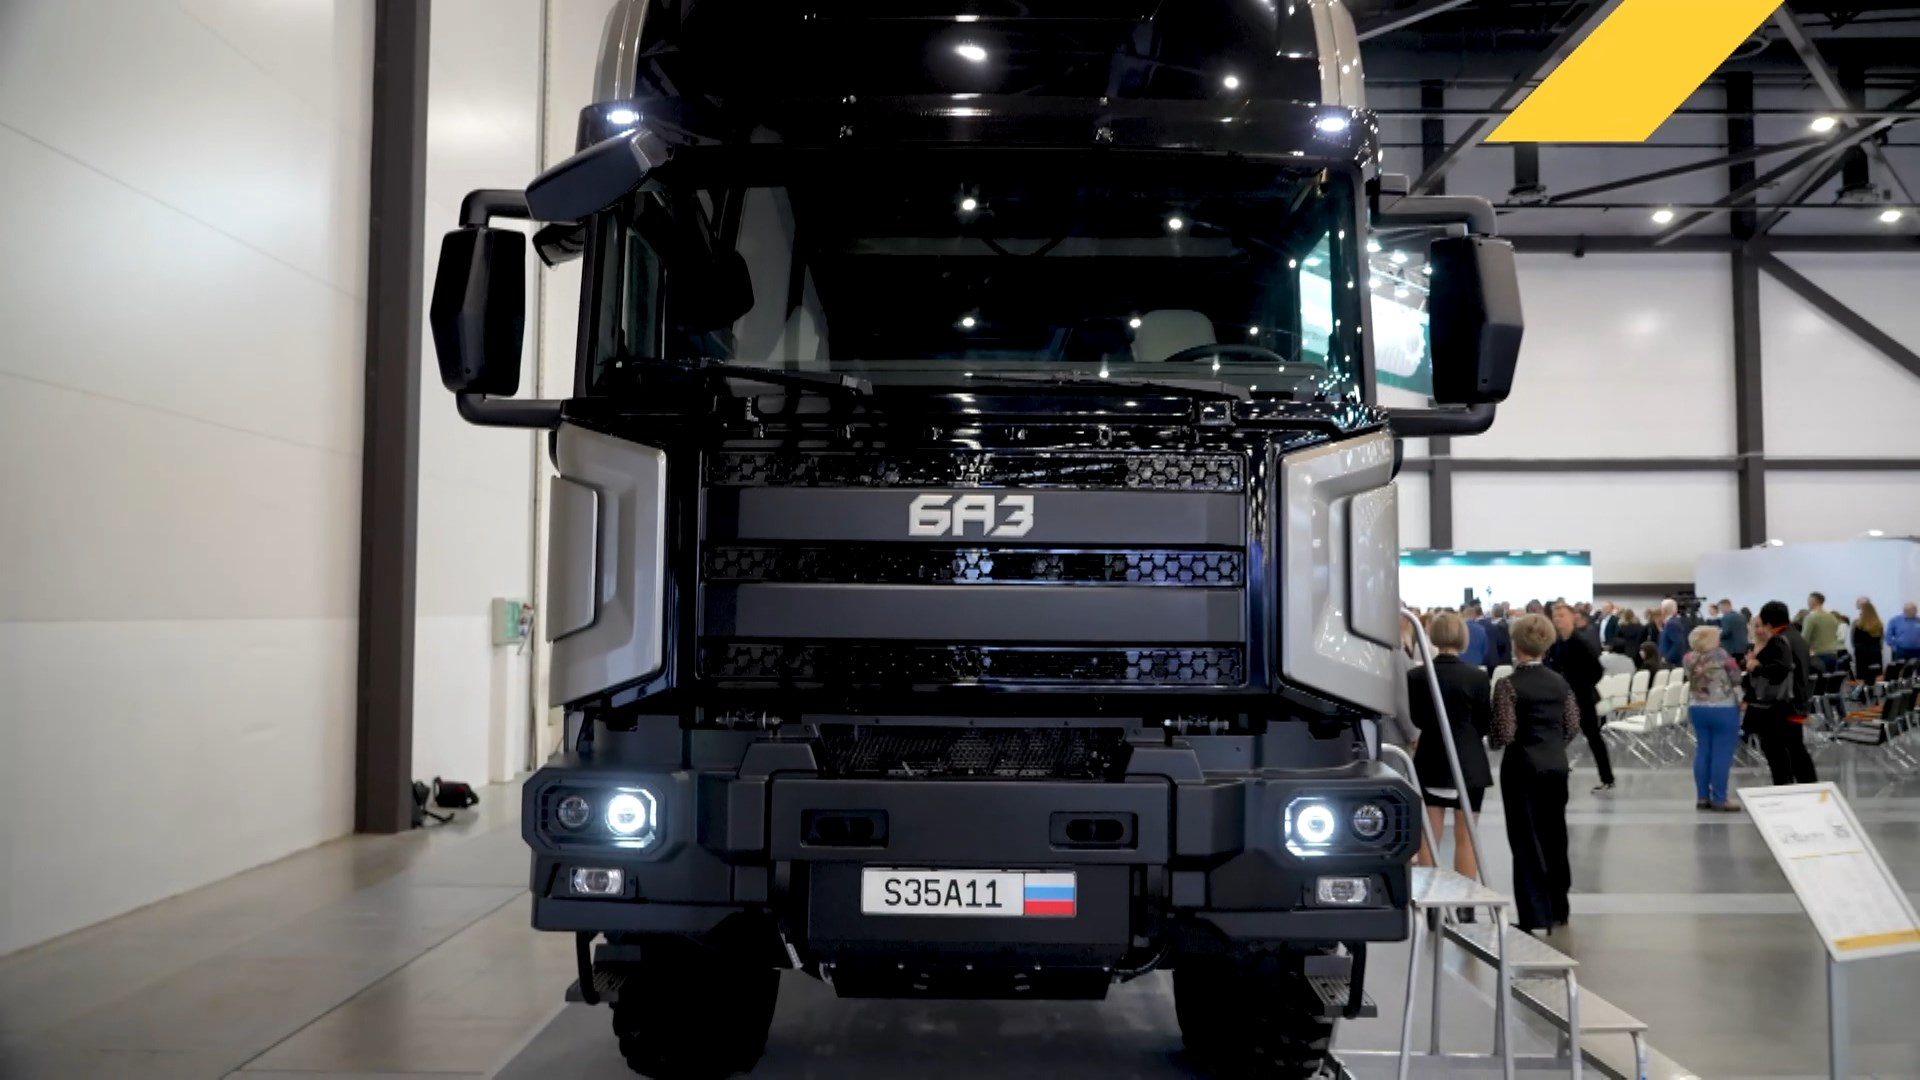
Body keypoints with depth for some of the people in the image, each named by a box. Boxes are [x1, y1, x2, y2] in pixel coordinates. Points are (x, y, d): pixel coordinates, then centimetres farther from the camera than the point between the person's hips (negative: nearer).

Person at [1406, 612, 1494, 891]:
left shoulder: (1416, 676, -8)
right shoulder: (1478, 677, -11)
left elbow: (1414, 720, 3)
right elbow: (1486, 724, -1)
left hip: (1430, 762, 1)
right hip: (1469, 763, -1)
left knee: (1428, 837, 9)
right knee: (1466, 837, 7)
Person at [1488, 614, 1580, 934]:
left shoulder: (1509, 685, -13)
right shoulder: (1560, 683, 3)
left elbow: (1504, 734, -16)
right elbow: (1573, 727, 6)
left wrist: (1490, 739, 4)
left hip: (1523, 767, -5)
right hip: (1556, 765, 5)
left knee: (1526, 840, 2)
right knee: (1554, 836, 16)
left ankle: (1536, 915, 2)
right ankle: (1557, 908, 27)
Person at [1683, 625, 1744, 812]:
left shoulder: (1690, 658, -1)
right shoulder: (1721, 656, -15)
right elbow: (1736, 679, -5)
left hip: (1697, 709, 6)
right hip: (1723, 709, -6)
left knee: (1702, 751, 10)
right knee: (1722, 754, -1)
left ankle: (1702, 797, 12)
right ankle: (1719, 799, -1)